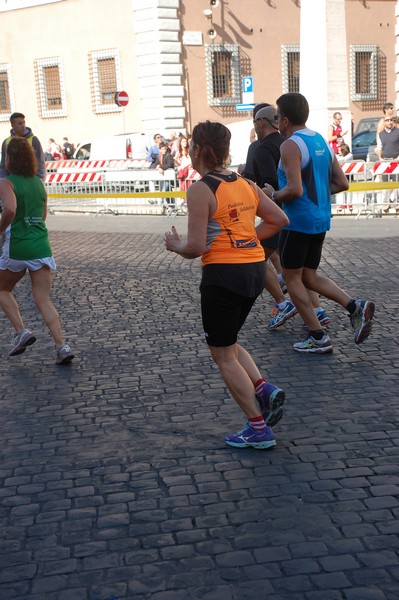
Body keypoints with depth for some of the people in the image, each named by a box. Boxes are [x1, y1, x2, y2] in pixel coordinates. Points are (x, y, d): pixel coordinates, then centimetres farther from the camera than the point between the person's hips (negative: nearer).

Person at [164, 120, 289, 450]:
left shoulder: (201, 189, -14)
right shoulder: (245, 183, 8)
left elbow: (195, 247, -18)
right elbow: (279, 219, 12)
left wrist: (175, 244, 3)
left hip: (223, 274, -7)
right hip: (255, 269, 8)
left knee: (223, 355, 8)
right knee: (228, 342, 25)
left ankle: (259, 429, 11)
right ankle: (265, 390, 6)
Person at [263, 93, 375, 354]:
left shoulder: (290, 145, -15)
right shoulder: (322, 142, 11)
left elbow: (294, 190, -26)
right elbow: (342, 184, 11)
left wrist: (273, 194, -7)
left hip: (298, 222, -8)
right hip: (321, 219, 8)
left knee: (292, 278, 6)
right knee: (309, 276, 18)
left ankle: (318, 338, 6)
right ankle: (356, 307, 1)